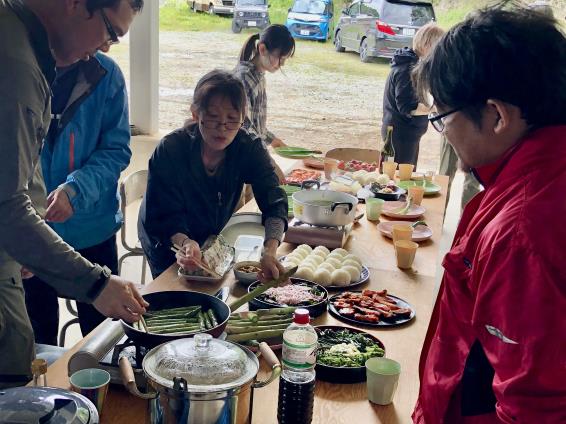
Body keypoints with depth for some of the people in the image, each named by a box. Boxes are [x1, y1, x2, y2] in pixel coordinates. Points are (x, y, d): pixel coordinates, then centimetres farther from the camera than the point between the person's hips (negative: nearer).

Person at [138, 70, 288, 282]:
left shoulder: (249, 147, -20)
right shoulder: (169, 150, -29)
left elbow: (274, 201, -29)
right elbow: (166, 216, -28)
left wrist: (269, 252, -47)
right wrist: (185, 242, -51)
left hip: (214, 238, 3)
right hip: (166, 244, -3)